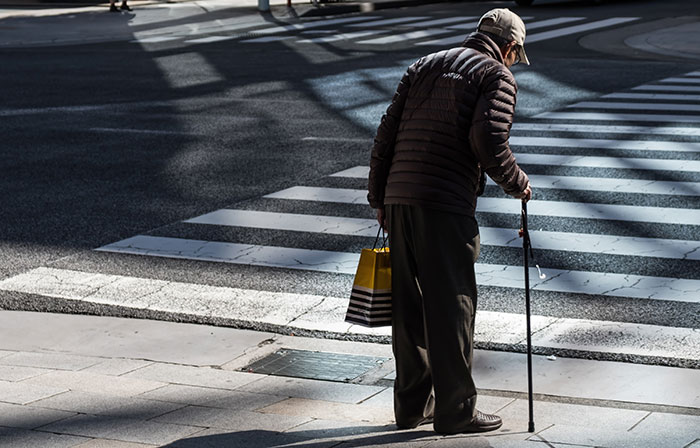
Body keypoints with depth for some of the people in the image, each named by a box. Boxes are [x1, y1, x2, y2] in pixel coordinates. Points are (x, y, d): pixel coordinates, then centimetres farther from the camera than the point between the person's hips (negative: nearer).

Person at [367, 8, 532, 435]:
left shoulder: (424, 66, 21)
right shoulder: (497, 76, 2)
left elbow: (386, 134, 17)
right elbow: (488, 142, -14)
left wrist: (379, 198, 21)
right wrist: (518, 183, 2)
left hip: (398, 200, 7)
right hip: (445, 206, -7)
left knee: (409, 303, 13)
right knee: (452, 304, 0)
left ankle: (414, 402, 21)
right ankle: (456, 410, 5)